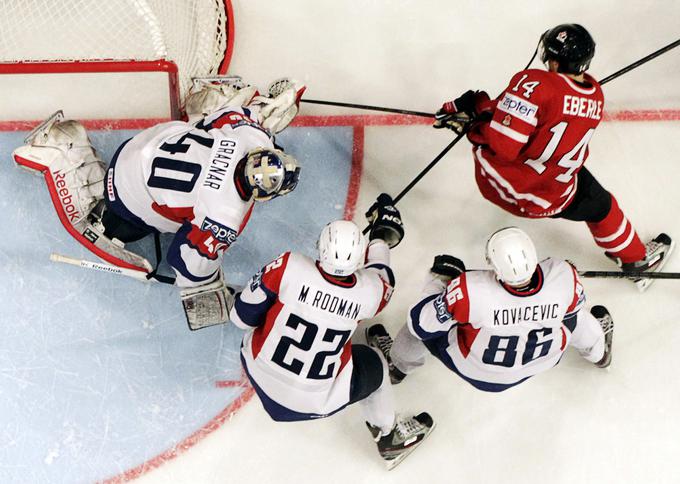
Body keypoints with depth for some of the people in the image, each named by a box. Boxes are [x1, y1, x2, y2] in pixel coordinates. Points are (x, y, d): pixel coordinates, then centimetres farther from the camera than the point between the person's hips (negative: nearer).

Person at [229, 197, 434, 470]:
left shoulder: (289, 268, -25)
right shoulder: (369, 293, -20)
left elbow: (242, 317, -14)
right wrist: (381, 235, 20)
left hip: (258, 369, 1)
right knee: (372, 365, 25)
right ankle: (389, 437, 46)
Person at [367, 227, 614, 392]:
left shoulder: (470, 292, -42)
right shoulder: (564, 277, -34)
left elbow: (421, 326, -25)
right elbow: (571, 308, -9)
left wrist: (441, 279, -12)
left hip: (476, 372, -2)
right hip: (545, 361, 2)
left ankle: (397, 364, 47)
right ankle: (598, 349, 61)